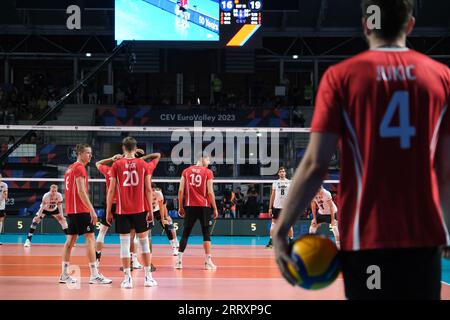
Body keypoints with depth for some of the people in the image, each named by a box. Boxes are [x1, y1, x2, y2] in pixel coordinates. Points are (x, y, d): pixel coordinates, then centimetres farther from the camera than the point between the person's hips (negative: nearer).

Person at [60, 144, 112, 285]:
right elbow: (81, 191, -19)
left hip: (71, 210, 10)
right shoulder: (80, 167, -10)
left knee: (70, 240, 10)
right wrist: (92, 210, -20)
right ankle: (94, 275, -13)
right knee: (90, 239, -9)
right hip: (81, 210, -10)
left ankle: (64, 274, 11)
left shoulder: (70, 168, 18)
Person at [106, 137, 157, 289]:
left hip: (122, 210, -1)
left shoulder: (117, 165, 0)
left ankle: (127, 278, -1)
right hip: (140, 210, 1)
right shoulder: (143, 164, 2)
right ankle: (148, 277, 10)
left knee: (124, 242, 2)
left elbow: (111, 190, -2)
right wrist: (150, 210, 7)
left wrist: (108, 211, 4)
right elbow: (148, 189, 1)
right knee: (144, 241, 10)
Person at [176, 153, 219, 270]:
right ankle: (208, 262, 1)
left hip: (190, 206, 2)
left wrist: (180, 207, 9)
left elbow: (181, 191, 2)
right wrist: (215, 208, 0)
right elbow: (210, 192, -7)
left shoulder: (186, 171, 7)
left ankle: (179, 260, 3)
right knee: (206, 233, 4)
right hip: (204, 206, -2)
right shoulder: (208, 172, -2)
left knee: (186, 233, 8)